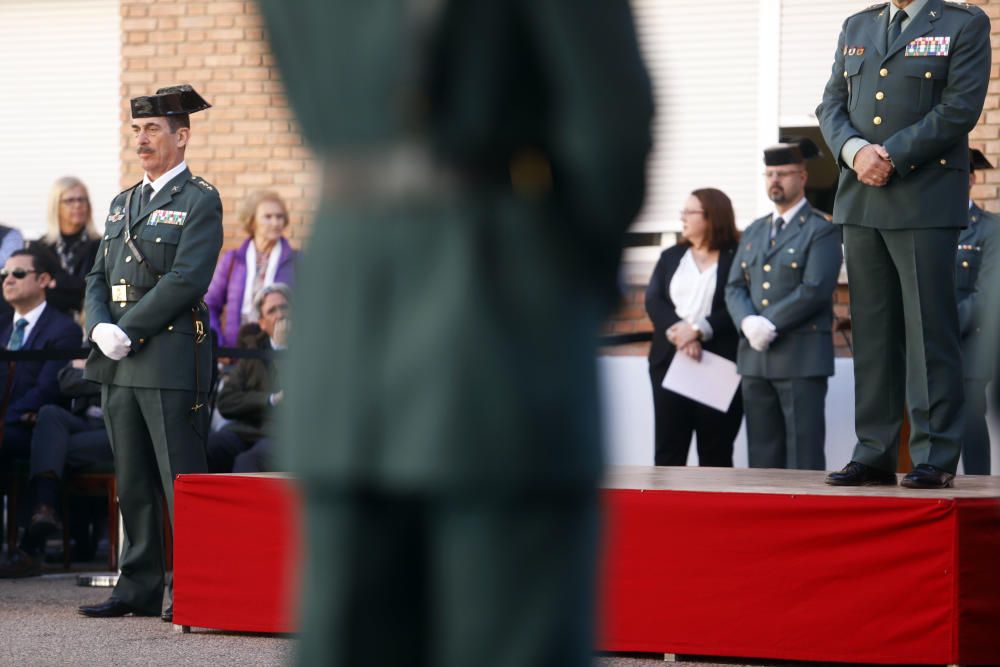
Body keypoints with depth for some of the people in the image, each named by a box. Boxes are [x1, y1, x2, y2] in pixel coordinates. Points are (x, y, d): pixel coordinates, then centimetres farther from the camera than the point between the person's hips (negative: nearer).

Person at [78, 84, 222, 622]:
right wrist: (101, 329, -4)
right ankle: (139, 587, 14)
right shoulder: (122, 204, 20)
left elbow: (186, 280, -13)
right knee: (132, 482, 9)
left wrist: (129, 331, -15)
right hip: (118, 362, 7)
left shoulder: (200, 201, -3)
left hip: (171, 360, -7)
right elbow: (98, 279, 16)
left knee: (182, 481, -6)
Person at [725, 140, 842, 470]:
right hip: (755, 357, 6)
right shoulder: (754, 232, 19)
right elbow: (735, 287, 13)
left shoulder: (822, 230, -2)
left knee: (803, 456, -7)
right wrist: (748, 322, -8)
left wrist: (770, 323, -15)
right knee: (763, 457, 6)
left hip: (802, 358, -6)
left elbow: (814, 289, -13)